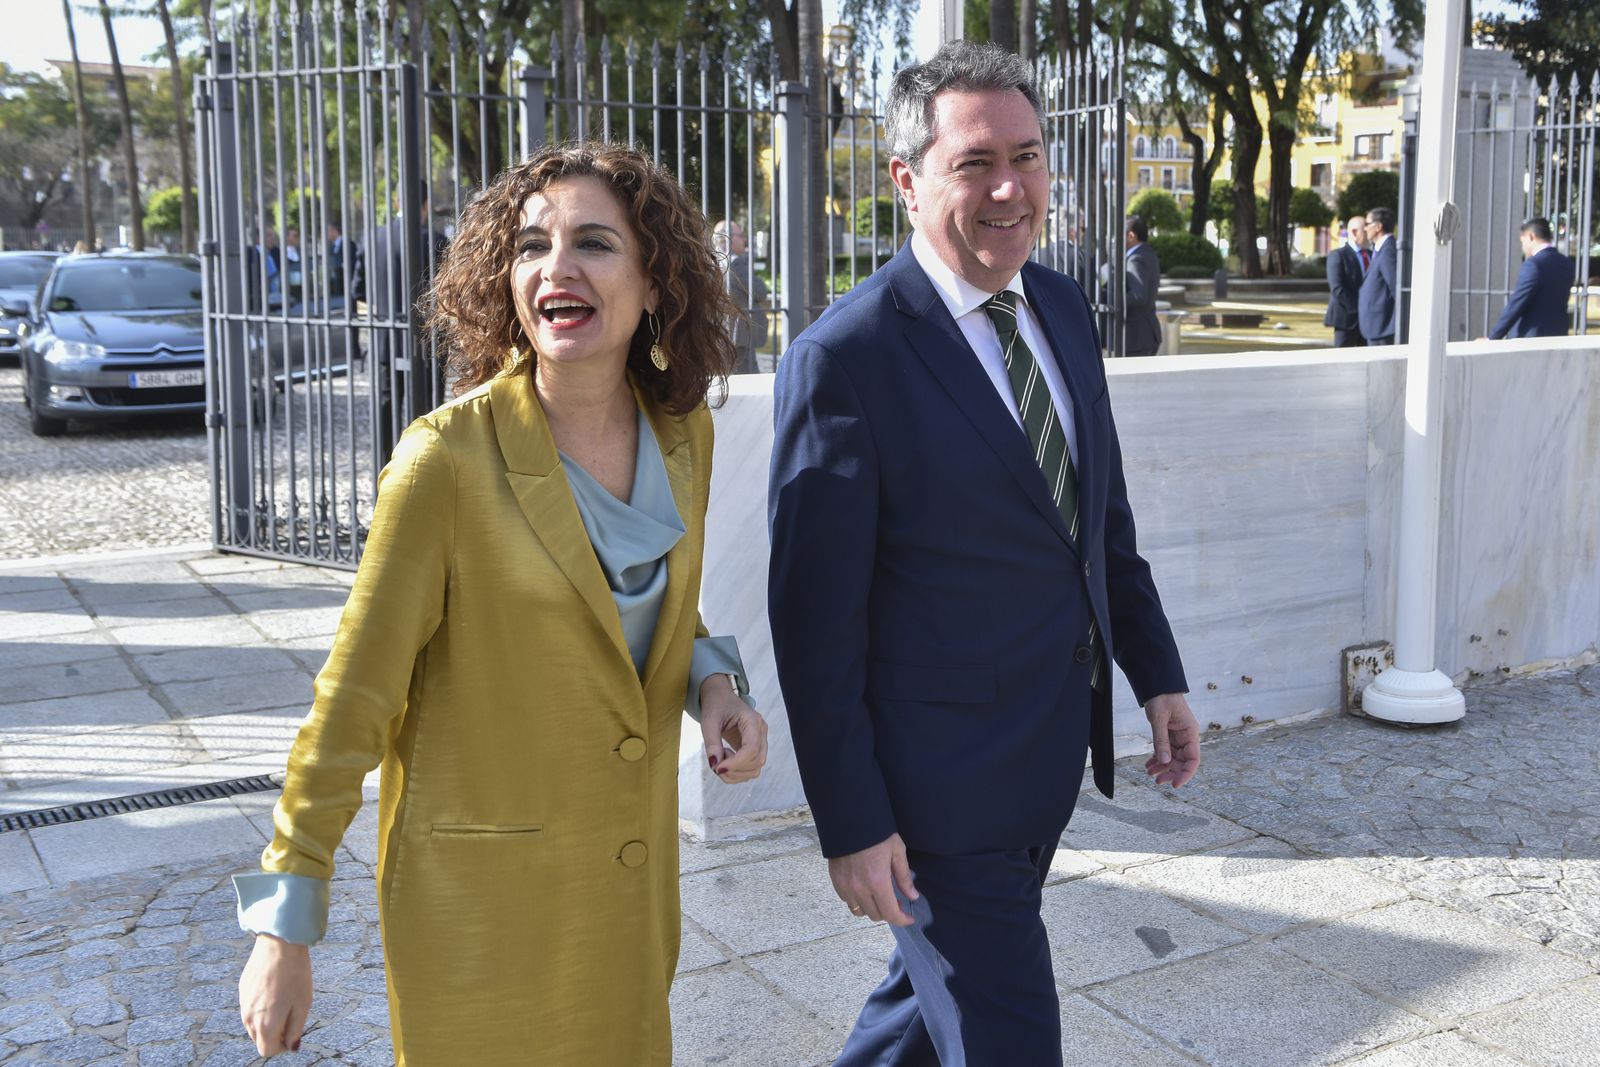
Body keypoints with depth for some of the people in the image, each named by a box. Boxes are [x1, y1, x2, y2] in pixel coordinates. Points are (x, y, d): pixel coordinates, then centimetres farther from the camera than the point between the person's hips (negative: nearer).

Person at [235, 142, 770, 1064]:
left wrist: (714, 684, -8)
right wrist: (283, 930, -12)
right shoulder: (448, 461, -20)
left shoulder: (684, 434, -4)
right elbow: (351, 703, -15)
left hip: (633, 875, 5)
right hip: (482, 892, -5)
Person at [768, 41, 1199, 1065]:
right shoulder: (845, 359, -19)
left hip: (1053, 749, 7)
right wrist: (851, 826, -16)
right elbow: (816, 618, -18)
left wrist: (1159, 672, 13)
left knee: (942, 985, 25)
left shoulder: (1065, 309, 4)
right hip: (940, 780, -7)